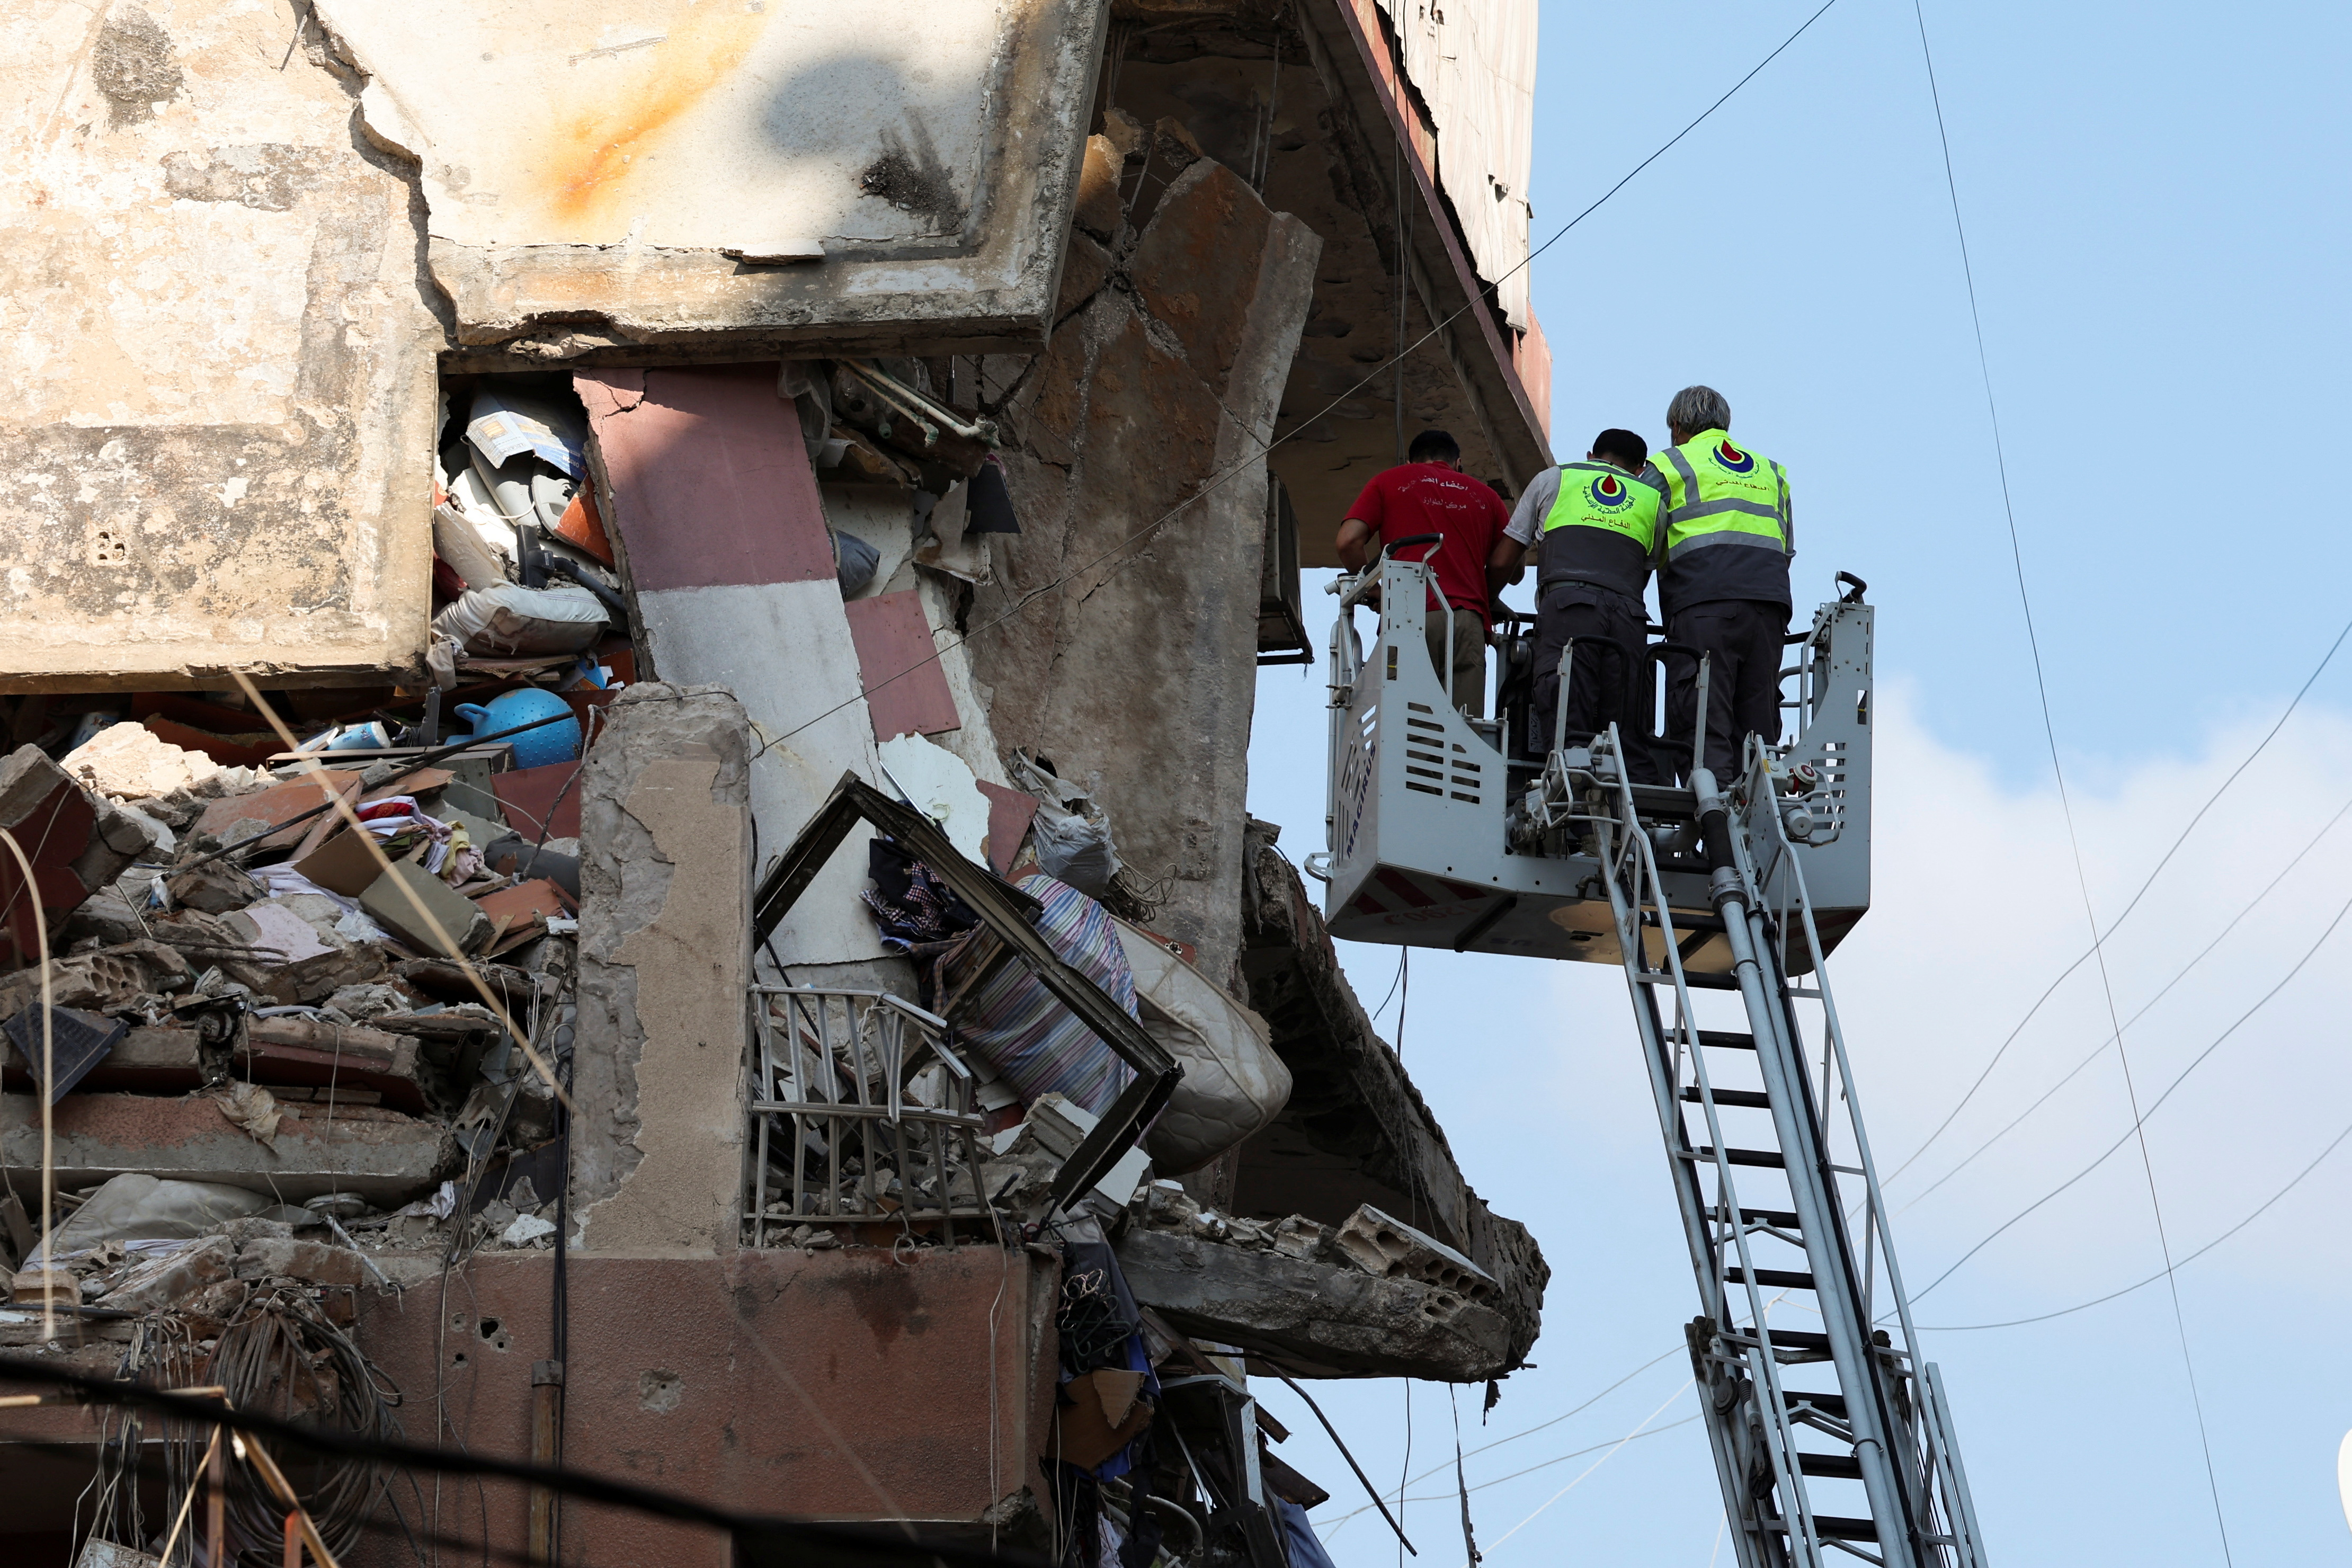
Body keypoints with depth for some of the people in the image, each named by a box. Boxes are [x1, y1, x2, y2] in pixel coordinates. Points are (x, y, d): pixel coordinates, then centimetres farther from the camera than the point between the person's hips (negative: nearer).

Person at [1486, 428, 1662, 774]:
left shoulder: (1551, 479, 24)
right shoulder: (1651, 499, 28)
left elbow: (1501, 563, 23)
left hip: (1566, 604, -2)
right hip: (1629, 618, 2)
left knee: (1566, 735, -14)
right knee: (1630, 744, -1)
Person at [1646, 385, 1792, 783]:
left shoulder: (1669, 465, 12)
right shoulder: (1770, 471, 28)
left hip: (1704, 601, -5)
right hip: (1770, 601, 5)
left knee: (1702, 719, -11)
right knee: (1758, 717, 4)